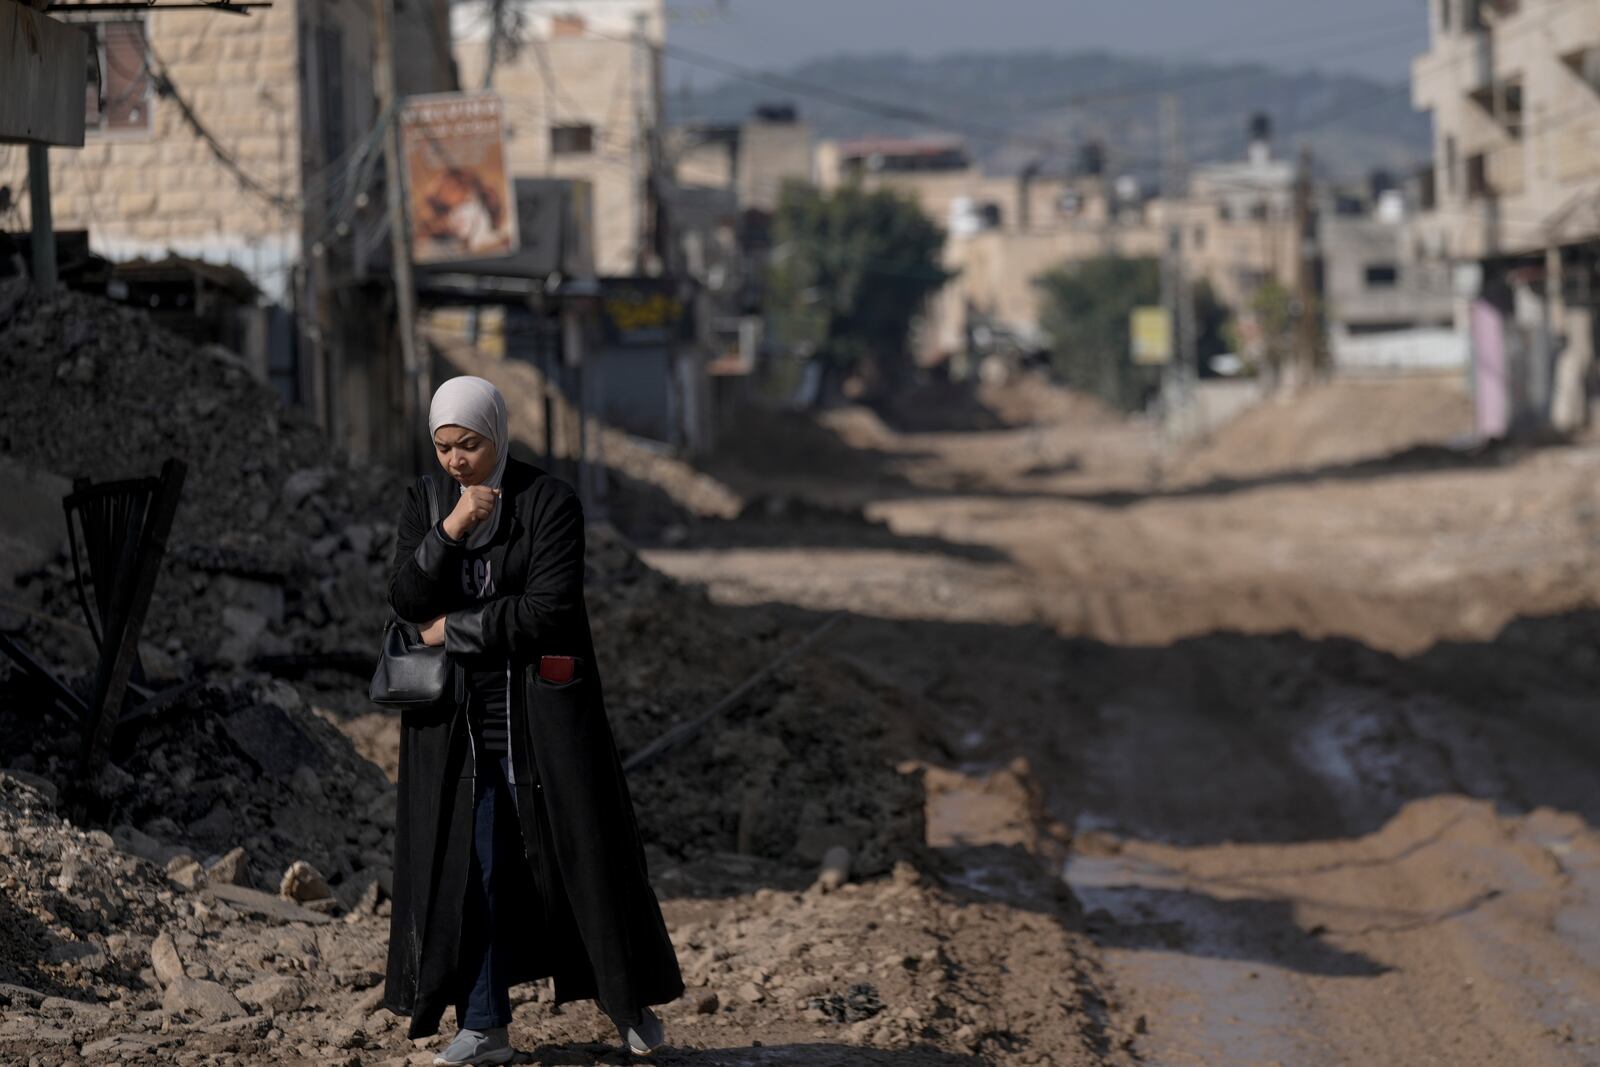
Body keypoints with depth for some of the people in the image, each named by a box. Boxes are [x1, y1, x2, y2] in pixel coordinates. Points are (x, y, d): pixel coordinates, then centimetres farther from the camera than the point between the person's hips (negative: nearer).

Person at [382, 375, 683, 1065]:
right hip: (454, 717, 3)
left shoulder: (549, 503, -9)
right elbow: (405, 600, -7)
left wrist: (455, 631, -11)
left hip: (540, 711, -3)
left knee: (580, 849, 3)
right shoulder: (423, 505, 5)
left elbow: (547, 611, -17)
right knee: (469, 863, 2)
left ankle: (628, 998, 20)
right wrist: (451, 530, -19)